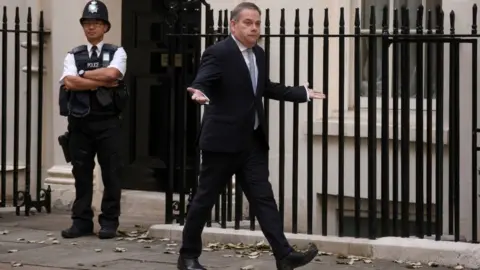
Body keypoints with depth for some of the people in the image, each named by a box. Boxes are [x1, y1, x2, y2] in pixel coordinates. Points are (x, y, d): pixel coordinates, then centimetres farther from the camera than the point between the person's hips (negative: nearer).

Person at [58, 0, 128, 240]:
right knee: (81, 173, 7)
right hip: (80, 121, 2)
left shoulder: (116, 53, 4)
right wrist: (101, 83, -11)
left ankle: (109, 222, 9)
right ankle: (81, 221, 13)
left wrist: (83, 76, -6)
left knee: (111, 174, 1)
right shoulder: (73, 55, 10)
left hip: (108, 122, -2)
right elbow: (69, 82, -8)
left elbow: (111, 74, -17)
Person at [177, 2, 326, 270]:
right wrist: (200, 93, -47)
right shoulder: (218, 53, -12)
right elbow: (201, 83, -23)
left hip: (253, 141, 7)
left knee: (264, 198, 1)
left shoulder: (259, 54, 12)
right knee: (205, 198, 3)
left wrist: (303, 93, 28)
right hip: (223, 140, -7)